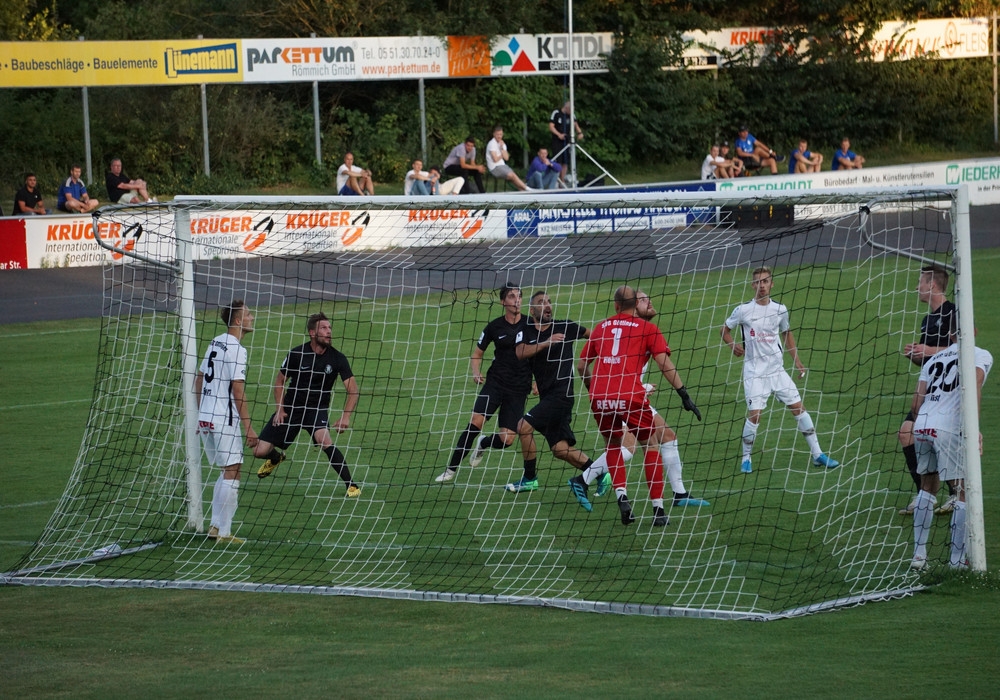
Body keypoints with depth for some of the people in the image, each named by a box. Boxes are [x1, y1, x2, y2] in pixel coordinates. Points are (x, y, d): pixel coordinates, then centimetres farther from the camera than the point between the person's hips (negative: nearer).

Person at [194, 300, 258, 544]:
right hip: (224, 420, -9)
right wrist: (248, 427, -15)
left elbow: (199, 379, 18)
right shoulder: (235, 349, -13)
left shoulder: (216, 342, 12)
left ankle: (215, 526, 18)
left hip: (205, 417, 9)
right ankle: (223, 532, -4)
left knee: (226, 472, 18)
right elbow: (238, 390, -17)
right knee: (232, 473, -4)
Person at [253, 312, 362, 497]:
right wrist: (279, 409, -3)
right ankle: (276, 458, 37)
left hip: (317, 409, -2)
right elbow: (280, 380, 6)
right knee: (260, 451, -4)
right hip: (291, 407, 2)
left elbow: (353, 390, -10)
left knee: (324, 440, -34)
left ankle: (351, 486, -23)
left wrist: (345, 416, -24)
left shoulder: (337, 358, -11)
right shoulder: (296, 354, -9)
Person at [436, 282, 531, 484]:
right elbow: (477, 354, 15)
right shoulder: (494, 327, 3)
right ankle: (452, 469, -11)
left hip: (518, 389, 0)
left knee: (507, 439, -10)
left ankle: (483, 444, 27)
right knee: (476, 420, -22)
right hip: (495, 382, 0)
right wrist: (476, 372, -5)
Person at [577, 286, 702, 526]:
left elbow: (581, 366, 23)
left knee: (613, 445, 25)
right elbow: (665, 364, -1)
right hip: (630, 396, -3)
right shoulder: (647, 329, 9)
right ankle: (658, 509, 6)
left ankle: (621, 495, 4)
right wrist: (684, 395, 0)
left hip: (599, 397, 3)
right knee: (651, 444, 14)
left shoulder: (601, 328, 19)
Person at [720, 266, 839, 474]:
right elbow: (725, 329, 7)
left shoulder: (780, 309, 4)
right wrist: (733, 345, -11)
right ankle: (746, 458, 7)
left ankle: (817, 454, 10)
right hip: (755, 372, -3)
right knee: (754, 415, -13)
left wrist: (796, 360, 14)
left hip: (777, 369, 3)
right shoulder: (743, 310, -6)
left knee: (798, 408, 2)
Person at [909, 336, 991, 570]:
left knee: (928, 487, 22)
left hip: (922, 426, 5)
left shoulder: (933, 359, 24)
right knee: (964, 493, 5)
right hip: (949, 428, -5)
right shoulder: (981, 355, 8)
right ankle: (957, 560, 4)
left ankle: (919, 555, 20)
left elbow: (916, 402, 16)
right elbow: (974, 387, -12)